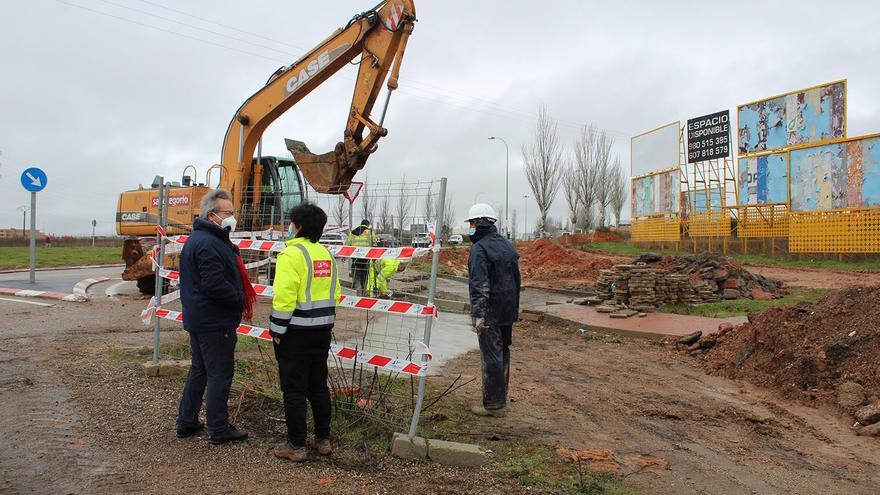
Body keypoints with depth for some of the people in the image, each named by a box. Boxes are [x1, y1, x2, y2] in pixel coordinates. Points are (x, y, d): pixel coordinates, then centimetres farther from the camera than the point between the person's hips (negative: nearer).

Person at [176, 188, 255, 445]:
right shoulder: (209, 244, -21)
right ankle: (219, 430, 9)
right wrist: (241, 300, -14)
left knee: (199, 371, 19)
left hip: (198, 319, 11)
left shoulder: (197, 239, 15)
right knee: (220, 374, -1)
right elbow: (215, 284, -27)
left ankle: (186, 422, 29)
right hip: (215, 323, -11)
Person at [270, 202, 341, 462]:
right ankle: (323, 440, 25)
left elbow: (284, 296, -20)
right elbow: (335, 292, 12)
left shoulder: (292, 253, -14)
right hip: (322, 331, 7)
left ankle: (297, 446, 10)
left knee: (294, 390, 3)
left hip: (295, 333, -7)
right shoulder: (326, 254, 9)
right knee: (318, 386, 16)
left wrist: (277, 330, -12)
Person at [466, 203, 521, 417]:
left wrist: (478, 314, -22)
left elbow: (480, 285, -22)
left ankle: (493, 404, 5)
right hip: (508, 311, 9)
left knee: (490, 357, -2)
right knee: (502, 353, 18)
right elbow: (516, 280, 19)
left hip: (490, 313, -9)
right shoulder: (506, 246, 13)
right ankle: (501, 399, 30)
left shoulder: (480, 249, -14)